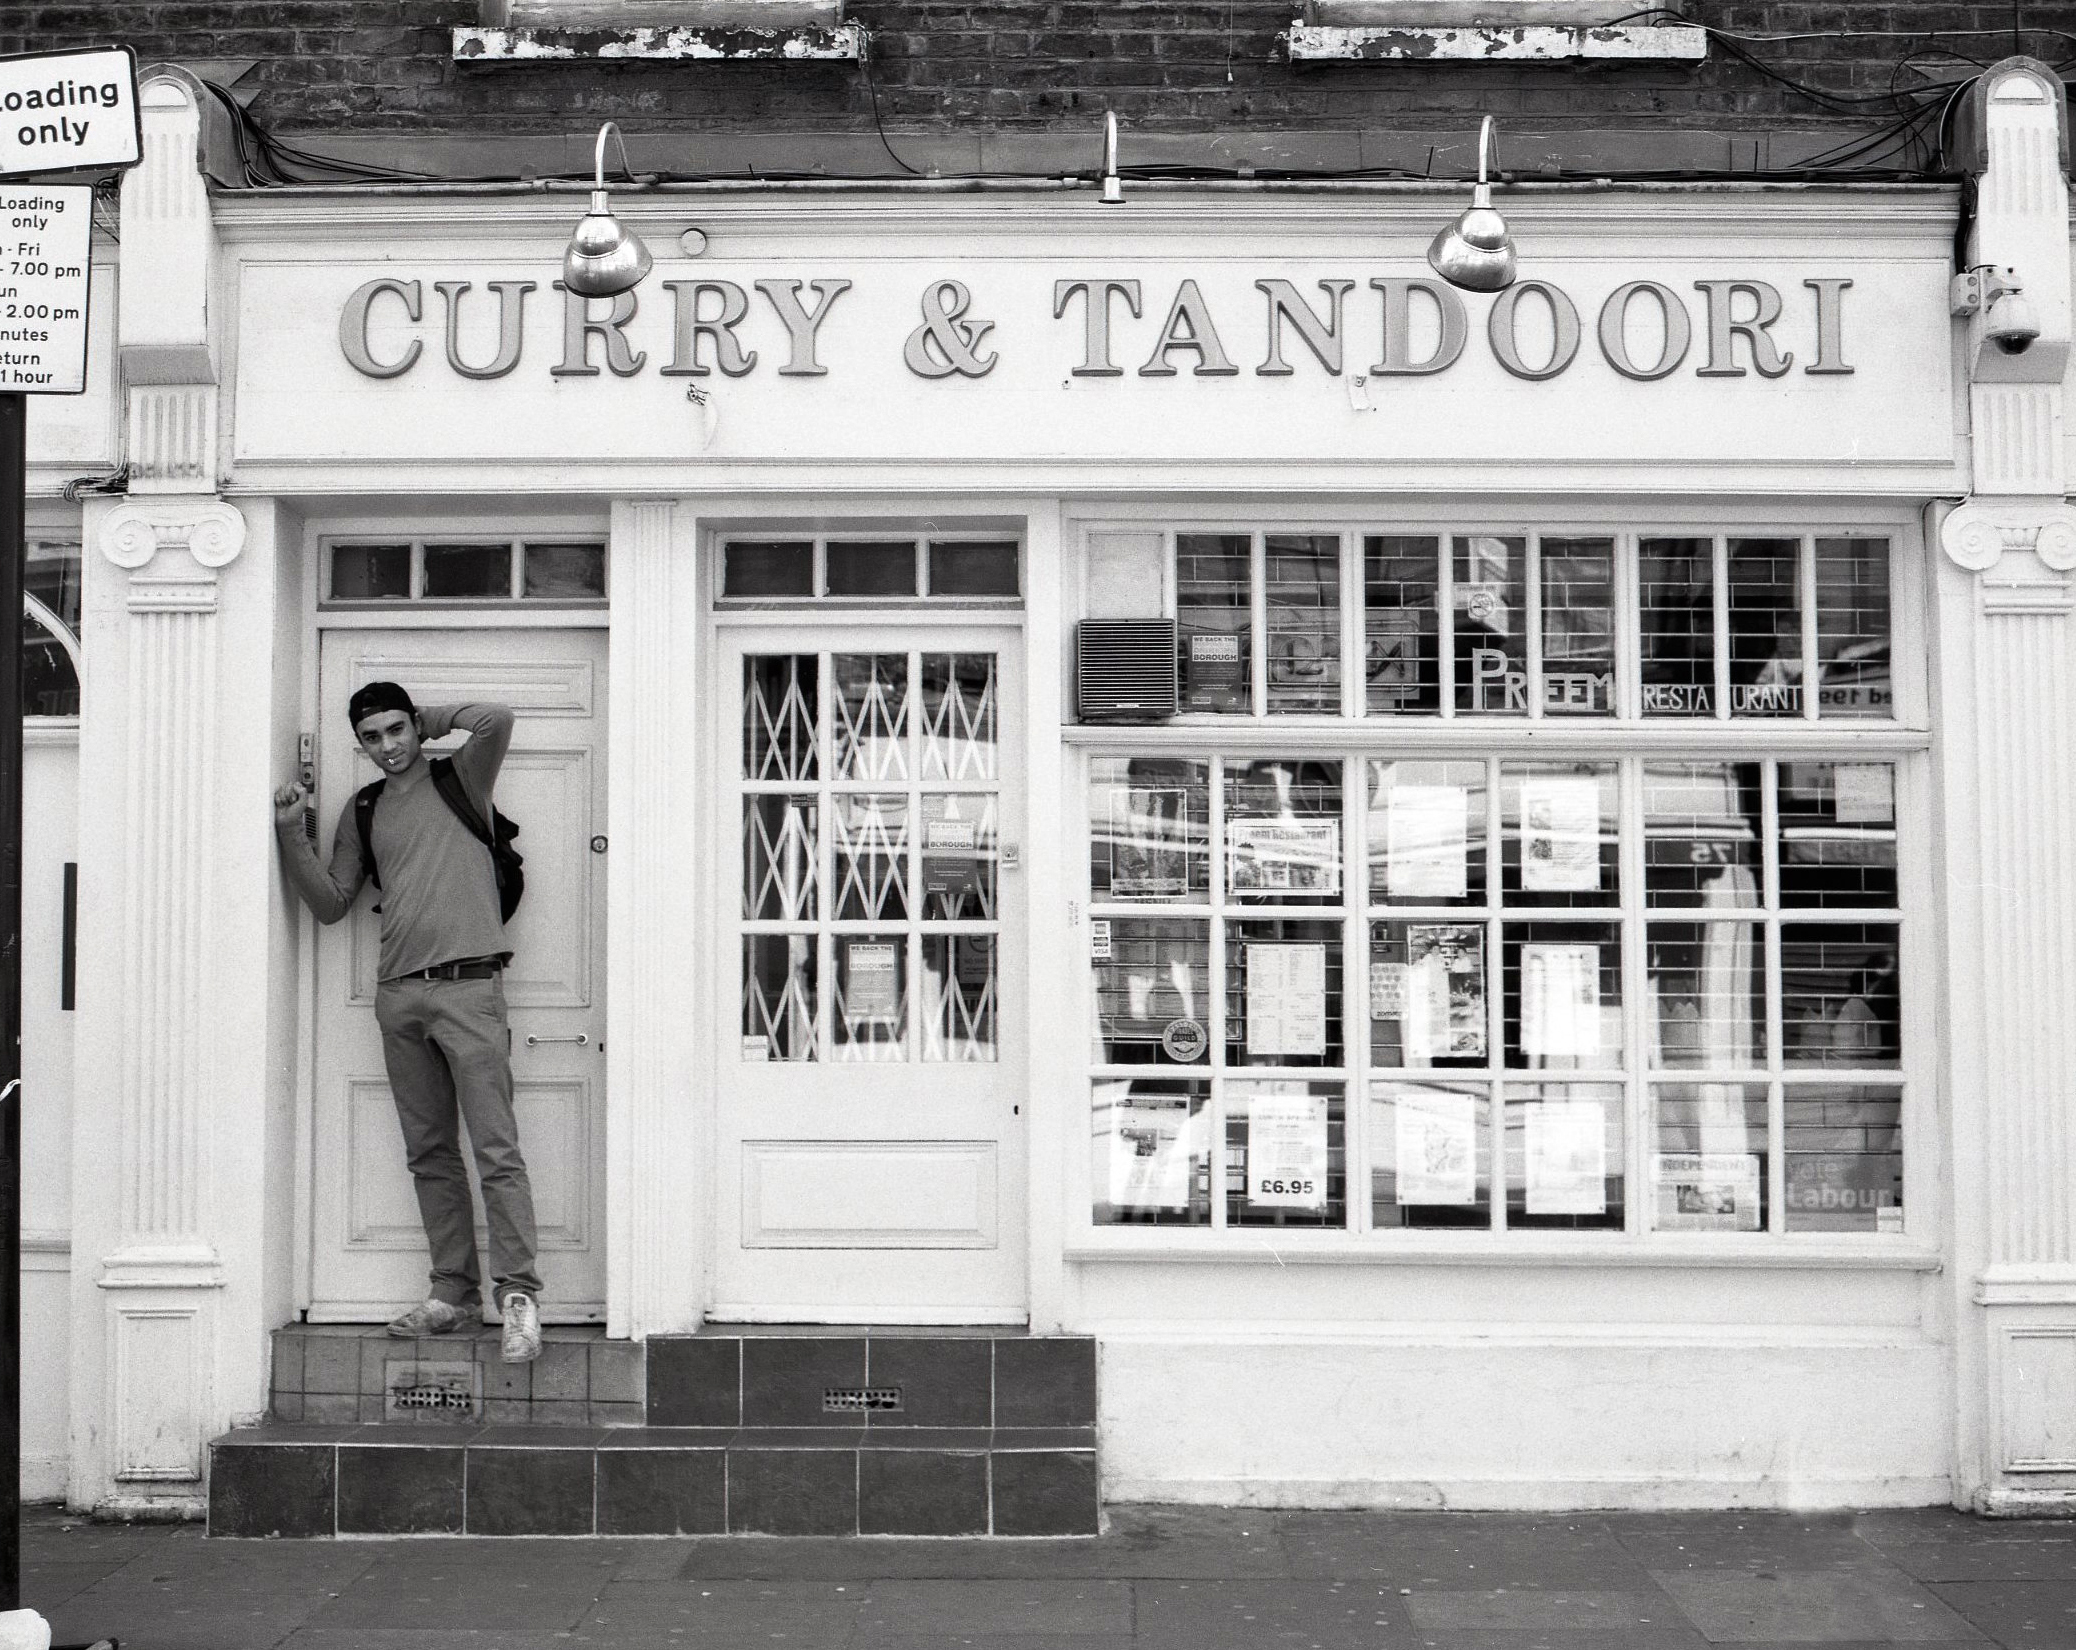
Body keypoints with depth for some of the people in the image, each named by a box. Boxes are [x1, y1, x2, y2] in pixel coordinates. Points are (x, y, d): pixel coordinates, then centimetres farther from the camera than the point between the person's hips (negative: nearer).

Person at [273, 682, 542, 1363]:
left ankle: (517, 1294, -10)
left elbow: (498, 719, -12)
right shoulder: (361, 811, 18)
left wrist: (431, 719, 3)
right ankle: (454, 1293, 13)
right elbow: (331, 903, 15)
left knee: (496, 1149, -9)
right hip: (398, 994, 5)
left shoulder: (461, 778, 6)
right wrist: (292, 833, 4)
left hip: (467, 986, -5)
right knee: (430, 1154, 7)